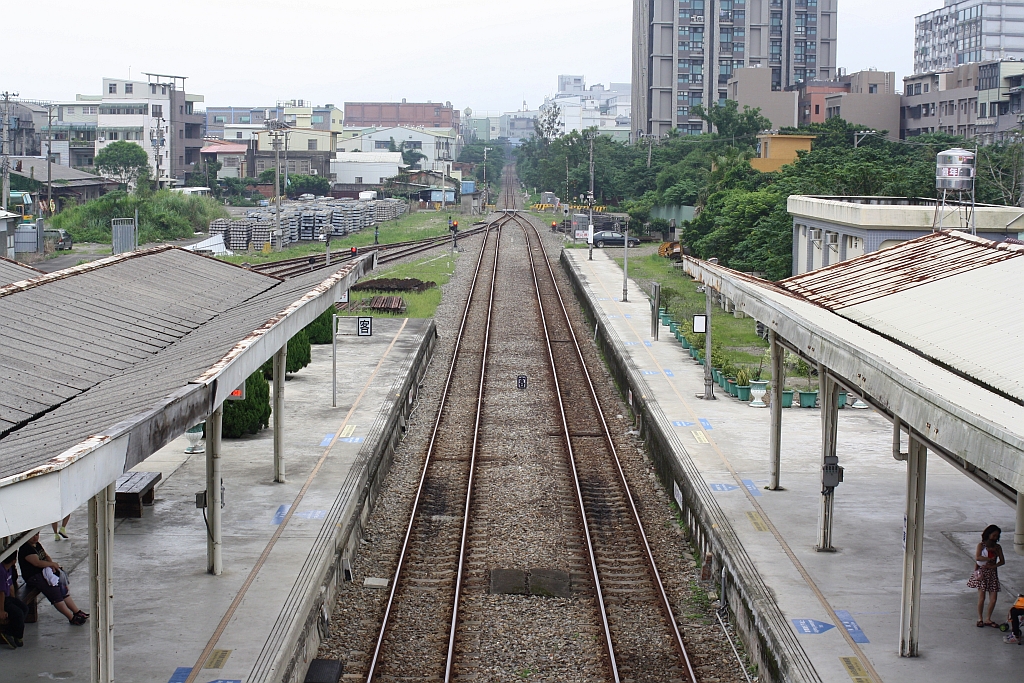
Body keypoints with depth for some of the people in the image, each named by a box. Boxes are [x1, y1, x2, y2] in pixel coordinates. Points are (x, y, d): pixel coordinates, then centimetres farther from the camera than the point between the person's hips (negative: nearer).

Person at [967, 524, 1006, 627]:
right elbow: (977, 557, -16)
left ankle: (987, 619, 12)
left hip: (992, 573, 4)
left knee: (993, 598, -1)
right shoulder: (981, 545, -2)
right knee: (981, 598, -7)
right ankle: (980, 618, 8)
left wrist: (992, 566, -11)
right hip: (982, 573, -4)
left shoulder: (997, 547, 10)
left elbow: (1002, 561, 4)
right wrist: (990, 559, -14)